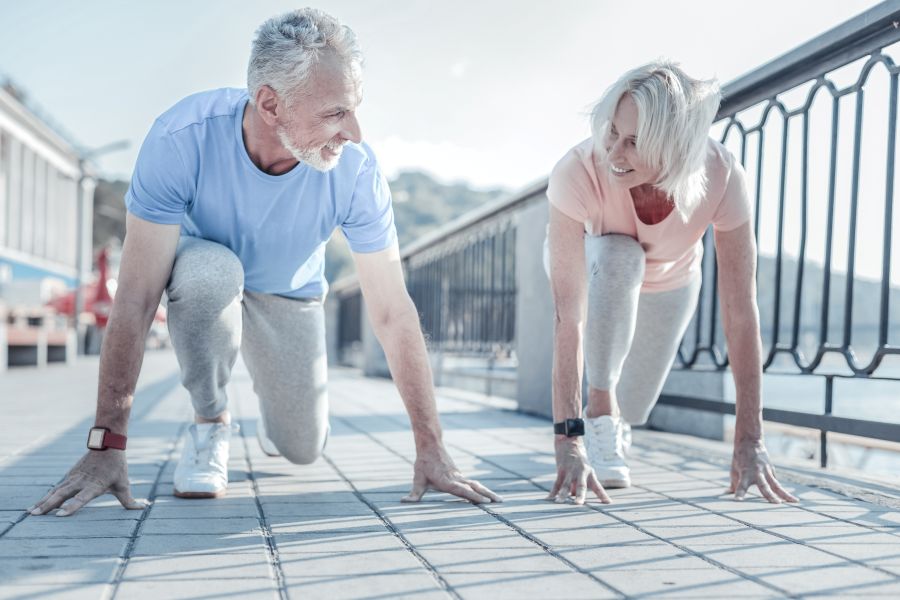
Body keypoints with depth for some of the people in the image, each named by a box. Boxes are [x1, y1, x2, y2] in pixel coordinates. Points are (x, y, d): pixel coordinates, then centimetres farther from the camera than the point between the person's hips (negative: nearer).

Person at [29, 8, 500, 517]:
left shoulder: (357, 170, -31)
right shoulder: (181, 139, -36)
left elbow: (393, 313, -26)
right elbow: (136, 298, -34)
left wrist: (431, 448, -25)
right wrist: (108, 443, -35)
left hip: (289, 295, 2)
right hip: (201, 282, -2)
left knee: (303, 450, 1)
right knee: (211, 269, -37)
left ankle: (271, 386, 38)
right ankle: (210, 421, -10)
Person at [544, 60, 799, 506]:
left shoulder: (722, 177, -38)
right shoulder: (578, 172, -43)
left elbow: (740, 312, -35)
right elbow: (569, 314, -45)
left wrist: (750, 441, -36)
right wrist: (567, 438, -48)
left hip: (669, 282, 2)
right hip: (593, 265, -2)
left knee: (631, 410, 8)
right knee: (619, 256, -38)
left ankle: (612, 421, 49)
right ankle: (598, 414, -18)